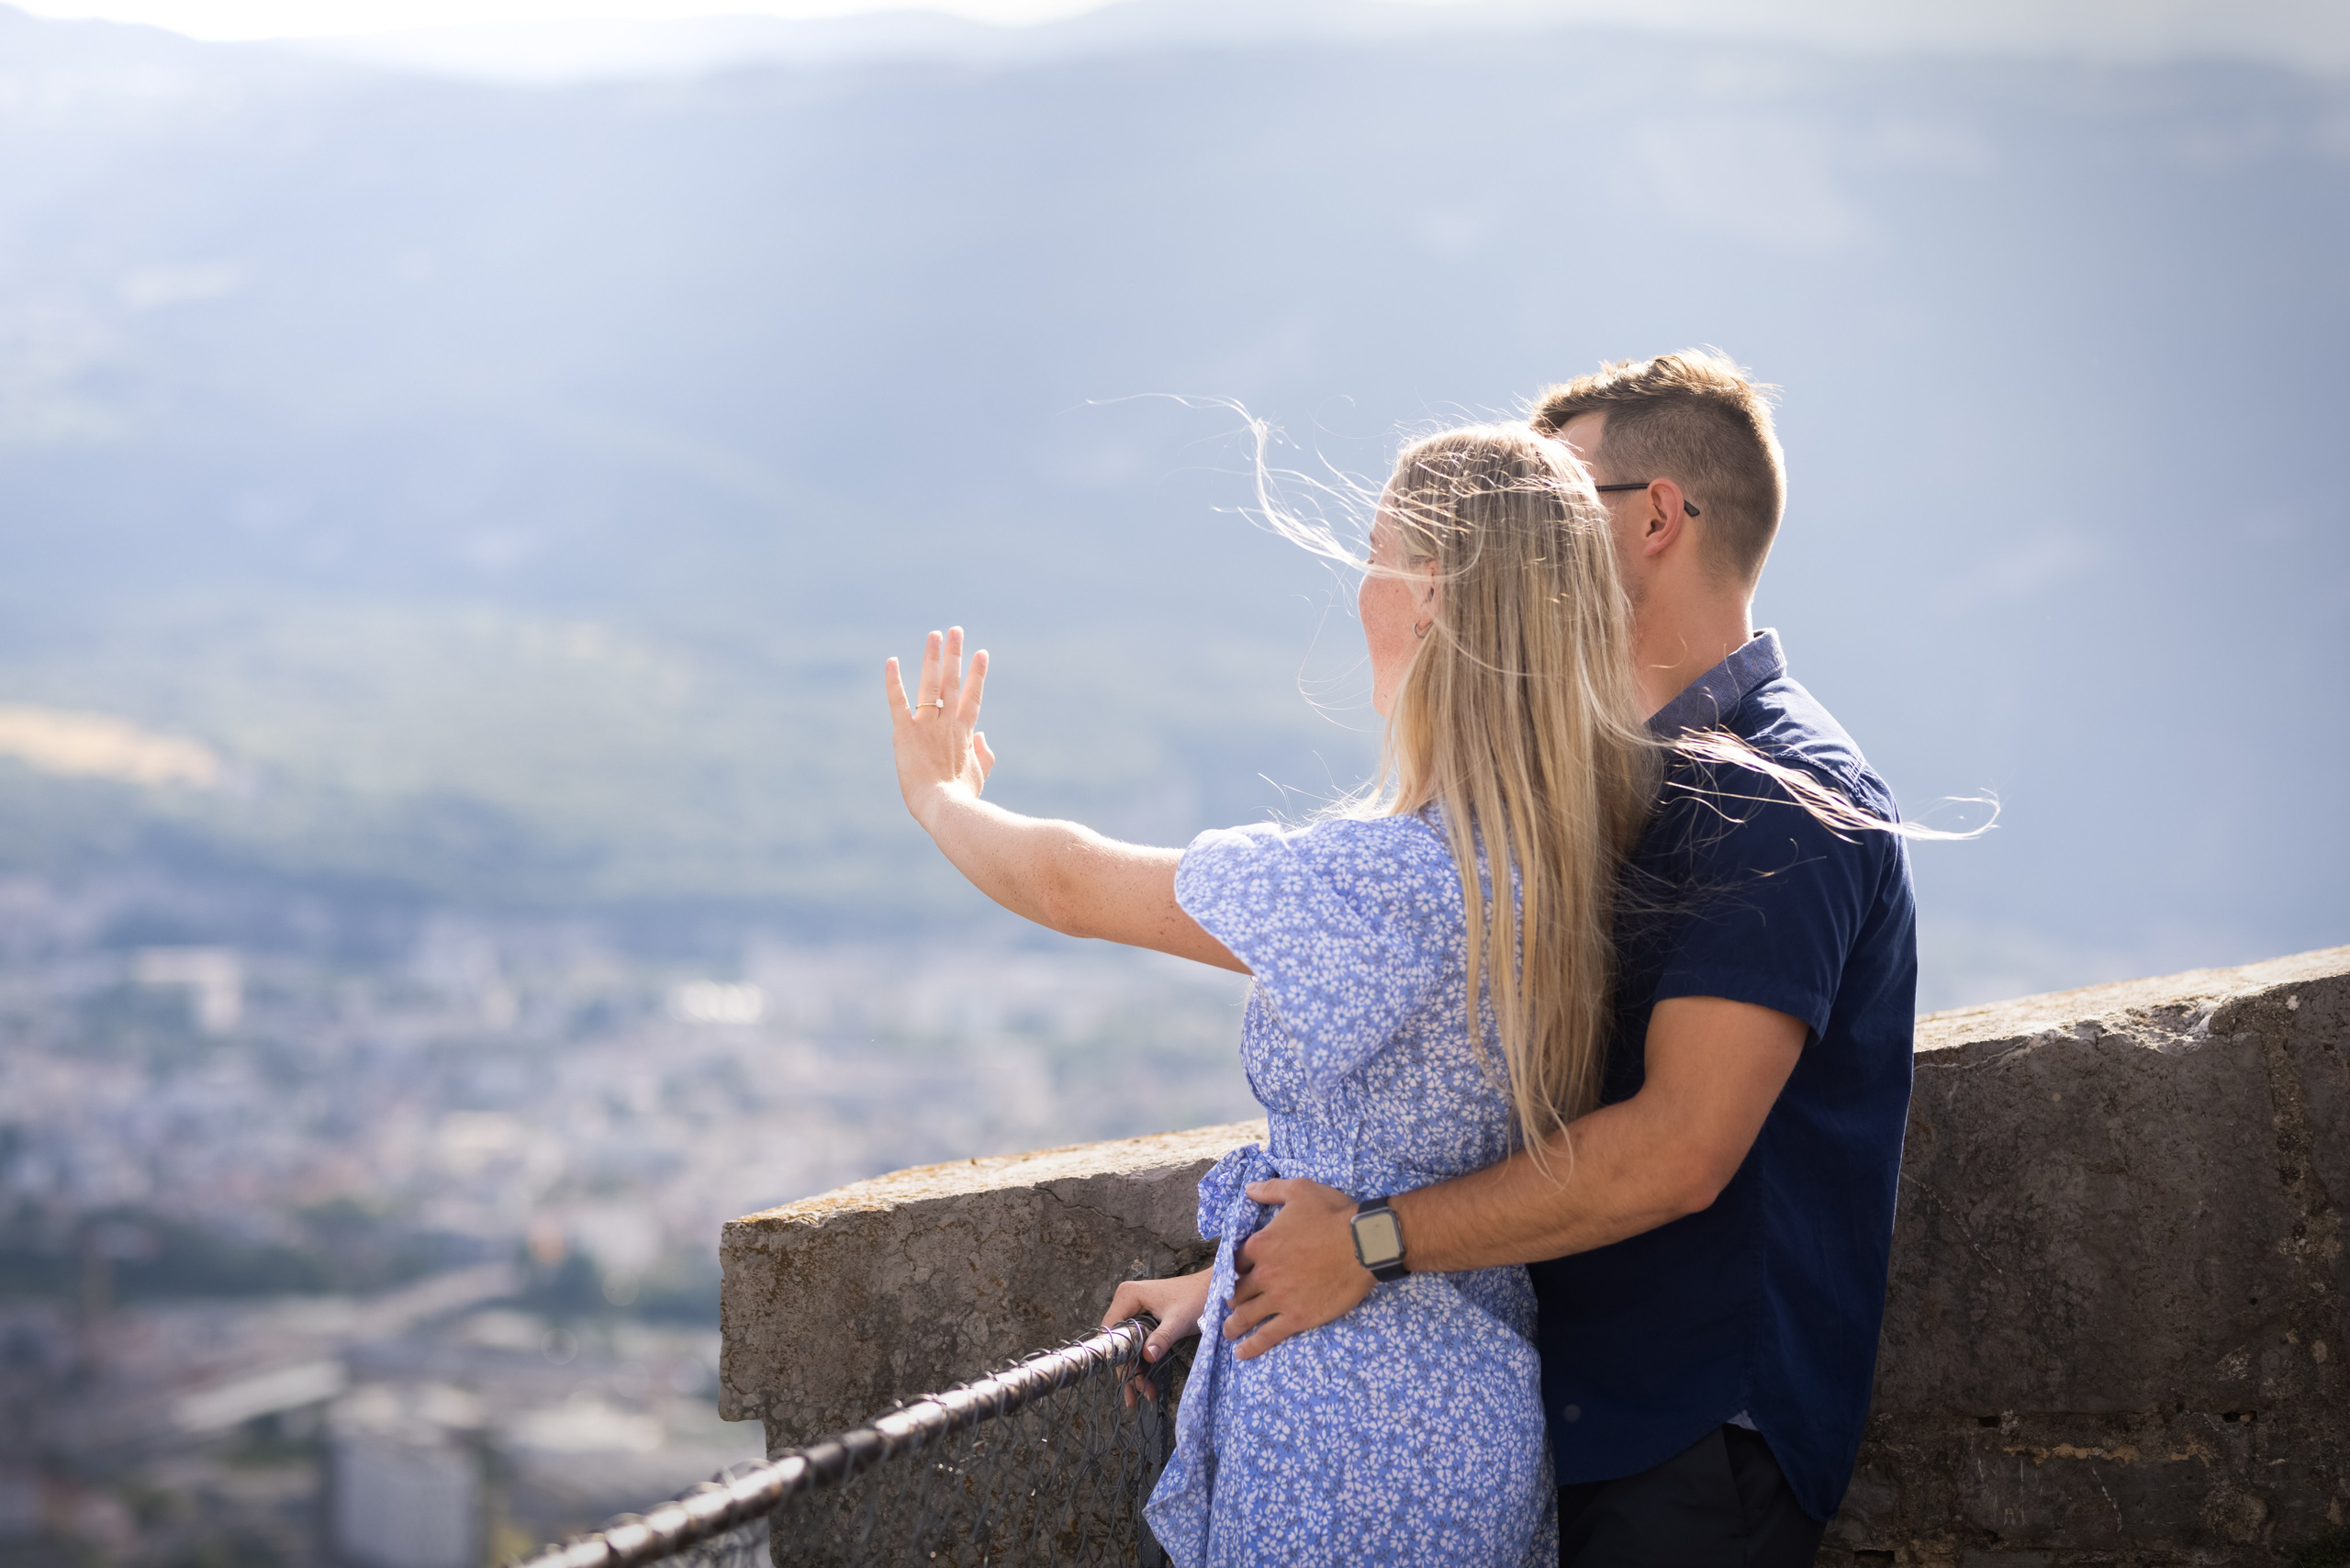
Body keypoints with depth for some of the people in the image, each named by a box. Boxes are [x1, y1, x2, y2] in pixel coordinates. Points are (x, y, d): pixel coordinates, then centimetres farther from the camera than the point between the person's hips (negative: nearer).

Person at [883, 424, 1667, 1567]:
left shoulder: (1372, 885, -25)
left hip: (1350, 1445, -8)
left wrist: (936, 793, 11)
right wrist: (1224, 1275, 21)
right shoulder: (1575, 853, 0)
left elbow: (1069, 885, -10)